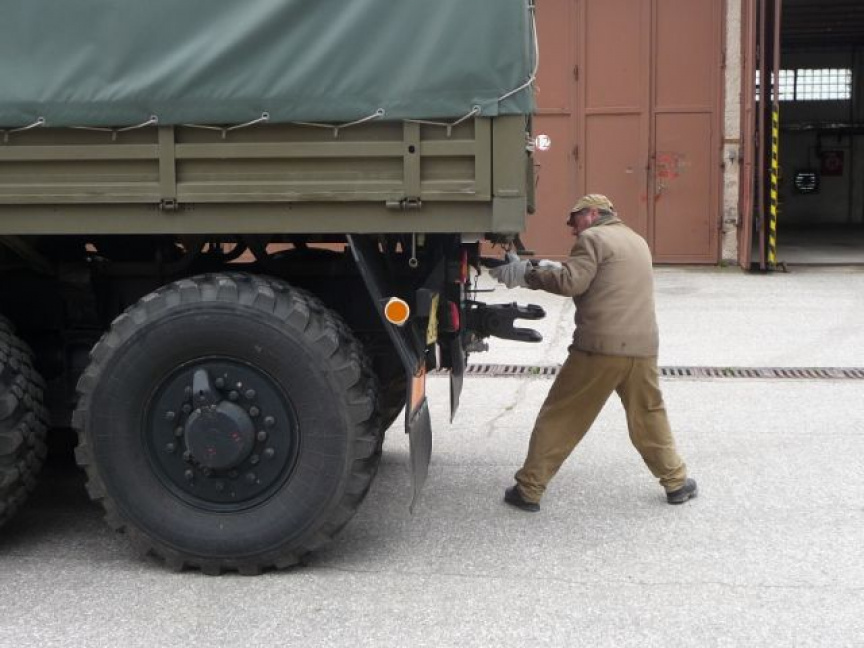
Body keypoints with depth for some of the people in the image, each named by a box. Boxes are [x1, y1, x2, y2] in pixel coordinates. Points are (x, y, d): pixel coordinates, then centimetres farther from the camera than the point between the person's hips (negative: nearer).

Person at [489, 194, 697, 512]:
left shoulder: (593, 238, -2)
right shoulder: (637, 241, 24)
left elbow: (571, 282, -14)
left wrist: (527, 274, -5)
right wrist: (554, 269, 19)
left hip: (600, 347, -6)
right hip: (642, 346, 7)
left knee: (559, 417, 3)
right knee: (650, 416, 22)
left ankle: (529, 489, 7)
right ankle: (676, 482, 26)